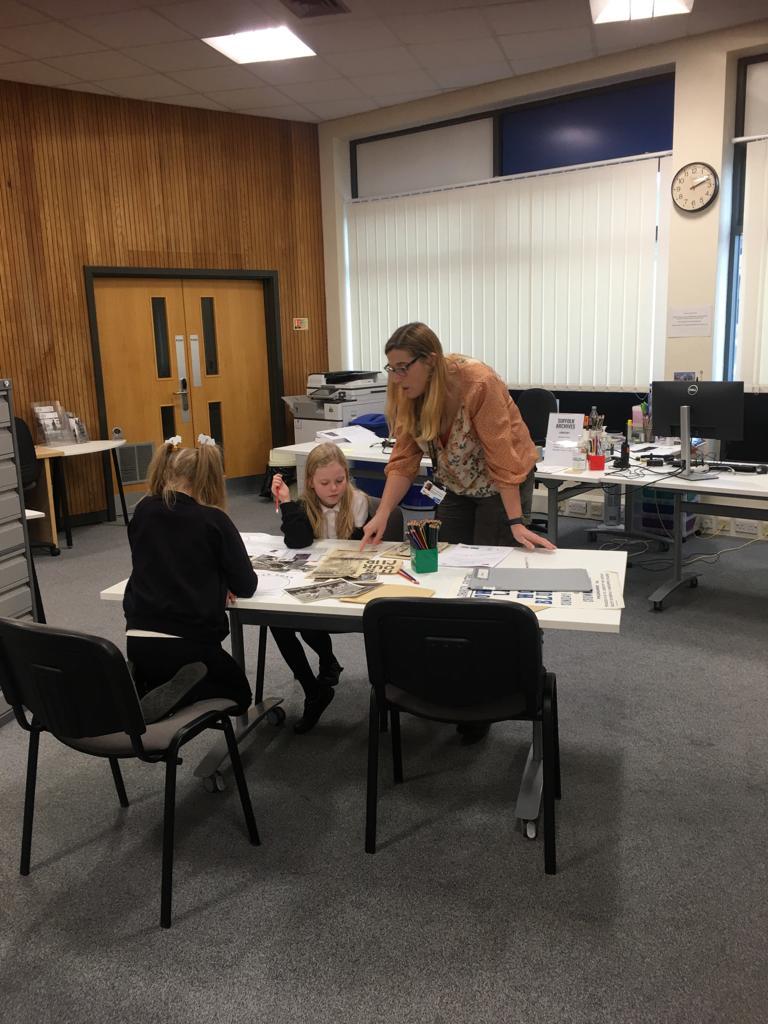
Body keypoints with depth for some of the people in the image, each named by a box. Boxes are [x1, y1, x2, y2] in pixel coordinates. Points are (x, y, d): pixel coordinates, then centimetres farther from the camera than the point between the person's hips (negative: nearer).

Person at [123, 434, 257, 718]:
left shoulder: (143, 512, 4)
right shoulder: (214, 520, -8)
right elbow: (246, 586, -1)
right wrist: (221, 582, 21)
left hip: (137, 641, 5)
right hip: (190, 644, -5)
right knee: (238, 696, 22)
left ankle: (145, 698, 5)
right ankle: (166, 702, -5)